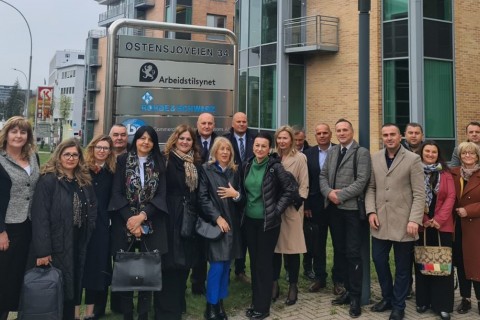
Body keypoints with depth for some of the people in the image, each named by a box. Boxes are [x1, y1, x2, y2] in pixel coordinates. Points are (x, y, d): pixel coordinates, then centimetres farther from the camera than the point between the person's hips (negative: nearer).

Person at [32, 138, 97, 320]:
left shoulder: (84, 181, 8)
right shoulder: (48, 180, -12)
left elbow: (92, 208, 15)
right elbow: (40, 217, -17)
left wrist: (89, 229, 0)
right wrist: (42, 250, -20)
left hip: (79, 244, 6)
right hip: (58, 245, -5)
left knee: (73, 288, 13)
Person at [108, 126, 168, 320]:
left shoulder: (159, 164, 5)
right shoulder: (122, 161, 2)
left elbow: (161, 195, -1)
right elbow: (117, 193, -3)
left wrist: (142, 216, -14)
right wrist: (130, 219, -13)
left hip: (151, 225, 1)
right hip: (125, 222, -1)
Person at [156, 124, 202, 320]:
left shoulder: (196, 164, 12)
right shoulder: (166, 160, -4)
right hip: (171, 218, -5)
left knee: (184, 263, 12)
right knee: (170, 263, -1)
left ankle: (178, 304, 28)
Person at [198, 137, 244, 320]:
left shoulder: (235, 172, 12)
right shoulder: (206, 169, 0)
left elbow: (241, 199, 11)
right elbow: (203, 197, -7)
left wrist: (236, 194, -11)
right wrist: (217, 217, -15)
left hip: (232, 224, 4)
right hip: (215, 223, -4)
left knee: (226, 265, 8)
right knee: (217, 265, -7)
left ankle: (220, 302, 20)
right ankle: (211, 305, 7)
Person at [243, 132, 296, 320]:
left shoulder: (275, 166, -12)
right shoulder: (249, 165, 4)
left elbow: (289, 190, -10)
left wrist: (276, 210, -11)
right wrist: (246, 207, 10)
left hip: (268, 221, -5)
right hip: (250, 220, 5)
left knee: (264, 263, 2)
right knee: (254, 262, 12)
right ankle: (255, 302, 25)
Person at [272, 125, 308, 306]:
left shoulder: (299, 158, -3)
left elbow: (304, 185, -3)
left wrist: (297, 204, -10)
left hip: (291, 208, -3)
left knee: (291, 247, 2)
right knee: (274, 247, 6)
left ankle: (293, 286, 15)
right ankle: (274, 284, 18)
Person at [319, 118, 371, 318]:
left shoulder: (362, 152, -5)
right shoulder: (332, 152, 14)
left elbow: (361, 181, -14)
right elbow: (323, 176, 10)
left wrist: (341, 195, -16)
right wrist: (328, 192, -9)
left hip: (352, 208, -6)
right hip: (333, 208, 6)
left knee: (353, 253, -3)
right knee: (339, 251, 12)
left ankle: (356, 297, 9)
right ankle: (348, 290, 26)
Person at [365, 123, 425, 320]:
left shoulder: (413, 159, -4)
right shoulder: (375, 158, 8)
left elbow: (419, 194, -7)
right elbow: (371, 187, 10)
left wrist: (414, 220, -15)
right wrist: (371, 211, -3)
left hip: (403, 222, -4)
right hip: (380, 221, 4)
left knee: (402, 266, 8)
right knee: (379, 260, 11)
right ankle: (387, 298, 34)